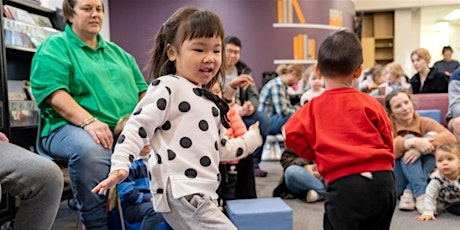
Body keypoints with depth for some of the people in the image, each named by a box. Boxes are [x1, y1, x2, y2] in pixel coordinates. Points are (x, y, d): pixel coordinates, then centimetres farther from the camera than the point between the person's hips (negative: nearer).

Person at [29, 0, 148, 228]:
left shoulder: (117, 52, 24)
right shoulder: (54, 47, 6)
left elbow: (142, 90, 20)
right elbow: (53, 93, -10)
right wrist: (89, 121, -25)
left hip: (127, 130, 5)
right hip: (71, 126, -5)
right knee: (90, 150, -39)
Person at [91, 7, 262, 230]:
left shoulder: (210, 101, 19)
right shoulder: (167, 87, -7)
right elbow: (138, 126, -13)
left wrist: (252, 138, 29)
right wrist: (120, 165, -23)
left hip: (202, 193, 10)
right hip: (180, 192, -9)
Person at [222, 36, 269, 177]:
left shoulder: (244, 70, 12)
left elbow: (254, 96, 6)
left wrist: (250, 106, -18)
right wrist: (232, 85, -31)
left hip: (241, 112, 5)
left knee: (263, 120, -23)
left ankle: (254, 163, -12)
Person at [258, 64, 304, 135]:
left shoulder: (283, 85, 12)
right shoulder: (277, 85, -18)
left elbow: (287, 106, 20)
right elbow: (283, 112, -23)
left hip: (273, 119, 10)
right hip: (266, 122, -10)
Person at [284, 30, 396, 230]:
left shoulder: (314, 107, 1)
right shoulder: (369, 103, 5)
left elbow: (292, 134, -7)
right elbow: (387, 138, 9)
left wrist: (318, 156, 10)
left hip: (344, 185, -3)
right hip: (382, 181, 4)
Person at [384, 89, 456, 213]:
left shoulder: (425, 123, 1)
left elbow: (450, 138, -19)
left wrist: (420, 148, -34)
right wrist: (412, 142, -40)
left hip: (428, 179, 2)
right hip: (396, 184, -2)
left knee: (432, 136, -17)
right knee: (409, 139, -21)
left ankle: (409, 193, -23)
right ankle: (421, 195, -31)